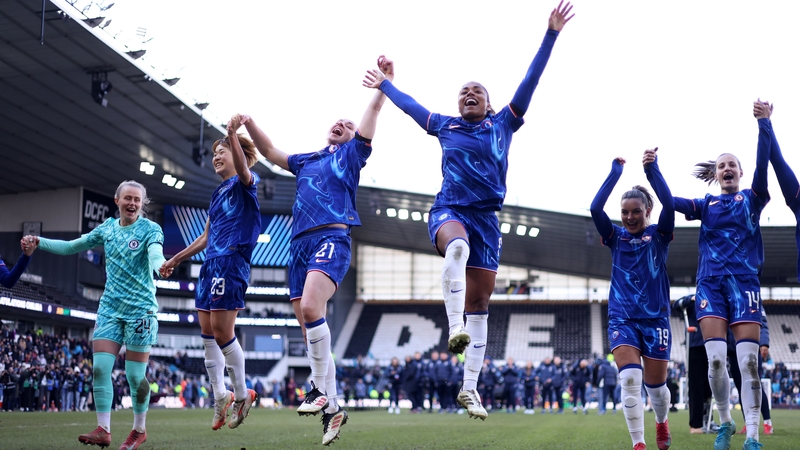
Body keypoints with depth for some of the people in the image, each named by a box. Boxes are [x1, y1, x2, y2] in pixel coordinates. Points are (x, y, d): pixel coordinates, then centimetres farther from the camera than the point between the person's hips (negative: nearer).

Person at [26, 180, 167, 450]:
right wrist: (39, 242, 5)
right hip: (110, 308, 5)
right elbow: (71, 247, 17)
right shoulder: (107, 228, 8)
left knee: (135, 375, -1)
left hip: (140, 310, -4)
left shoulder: (150, 229, -6)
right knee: (100, 368, -7)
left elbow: (155, 254, -27)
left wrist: (160, 266, -51)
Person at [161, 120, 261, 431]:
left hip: (231, 261, -9)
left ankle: (242, 395, 4)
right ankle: (220, 398, 14)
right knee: (207, 332, 6)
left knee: (222, 332, -11)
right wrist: (177, 259, 33)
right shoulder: (218, 193, 24)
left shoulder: (245, 184, -1)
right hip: (210, 264, 9)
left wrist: (233, 134, -41)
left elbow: (243, 169, -28)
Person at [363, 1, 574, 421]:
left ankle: (469, 388, 4)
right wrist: (384, 85, 44)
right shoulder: (445, 126, 16)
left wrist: (551, 35, 4)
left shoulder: (502, 124, 13)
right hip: (448, 210, -1)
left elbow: (530, 81, 9)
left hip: (486, 218, 1)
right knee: (457, 246, -40)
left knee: (479, 305, 2)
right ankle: (454, 328, -46)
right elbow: (409, 105, 32)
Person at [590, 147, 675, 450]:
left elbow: (668, 204, -15)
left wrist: (652, 169, -18)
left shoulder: (659, 235, 3)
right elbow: (595, 208, -8)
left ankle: (662, 423, 39)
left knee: (655, 385, 7)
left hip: (655, 318, 0)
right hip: (622, 319, 1)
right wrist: (615, 173, -9)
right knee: (630, 379, -18)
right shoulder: (615, 237, 7)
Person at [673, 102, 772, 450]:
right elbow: (670, 201, 2)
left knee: (748, 361, -10)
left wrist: (764, 125, -19)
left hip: (744, 282, -1)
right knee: (715, 359, -10)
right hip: (710, 283, 1)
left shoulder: (752, 200, 10)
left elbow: (762, 166, -6)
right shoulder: (706, 205, 15)